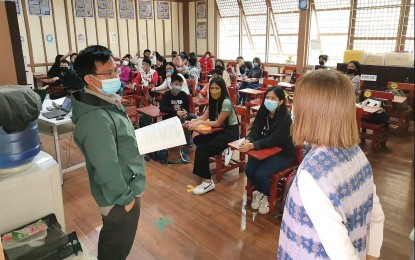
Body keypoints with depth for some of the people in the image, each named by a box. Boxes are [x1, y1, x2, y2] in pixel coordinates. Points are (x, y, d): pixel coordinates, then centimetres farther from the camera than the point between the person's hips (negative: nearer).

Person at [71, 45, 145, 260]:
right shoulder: (96, 119, -33)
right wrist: (126, 198, -17)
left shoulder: (107, 101, 1)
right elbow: (107, 170, -29)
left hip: (125, 188, 9)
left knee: (112, 242, 30)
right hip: (119, 197, -9)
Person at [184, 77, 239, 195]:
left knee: (201, 148, -20)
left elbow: (218, 123, -19)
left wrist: (200, 122, -19)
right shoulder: (214, 100, 4)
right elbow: (205, 116, 5)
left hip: (231, 132, -9)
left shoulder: (226, 102, -22)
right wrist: (192, 121, -12)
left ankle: (208, 182, -15)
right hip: (221, 130, 9)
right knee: (197, 140, 0)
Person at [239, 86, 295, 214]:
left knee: (260, 173, -24)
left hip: (283, 154, -5)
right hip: (266, 149, 6)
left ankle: (266, 196, 9)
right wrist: (248, 140, -33)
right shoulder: (263, 112, -4)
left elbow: (272, 141, -30)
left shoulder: (285, 118, -23)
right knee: (248, 169, -16)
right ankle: (259, 191, 14)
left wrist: (252, 146, -43)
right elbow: (255, 131, -10)